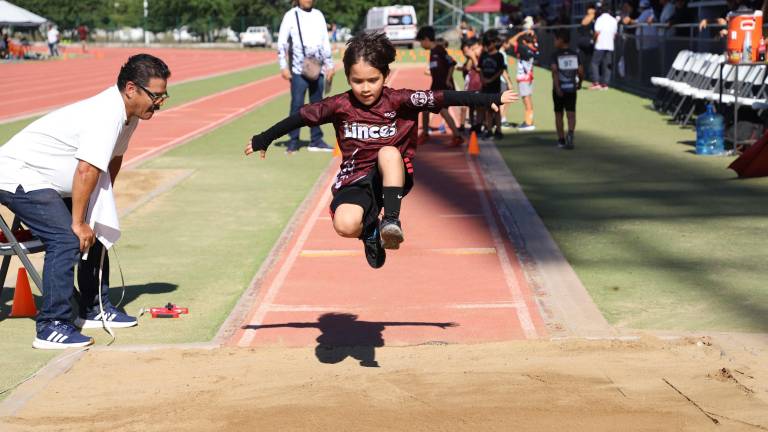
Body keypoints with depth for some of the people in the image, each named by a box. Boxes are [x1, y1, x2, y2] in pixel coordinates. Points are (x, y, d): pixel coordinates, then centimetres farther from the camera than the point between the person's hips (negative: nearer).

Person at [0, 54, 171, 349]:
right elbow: (87, 170, -29)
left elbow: (113, 161, 15)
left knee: (93, 231, 13)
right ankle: (51, 327, -18)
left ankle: (94, 310, 26)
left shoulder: (128, 114, 4)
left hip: (45, 180, 11)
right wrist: (78, 222, -23)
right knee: (67, 239, -21)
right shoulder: (106, 115, -27)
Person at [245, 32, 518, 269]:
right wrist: (263, 140, 17)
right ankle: (370, 231, 8)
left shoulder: (399, 101, -7)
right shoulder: (339, 106, -3)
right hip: (355, 181, 1)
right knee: (345, 225, -30)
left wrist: (490, 99, -22)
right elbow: (301, 118, 9)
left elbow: (443, 98, -15)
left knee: (389, 151, -35)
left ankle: (390, 221, -28)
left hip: (393, 177, -1)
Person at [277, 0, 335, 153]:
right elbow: (282, 43, -2)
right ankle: (293, 142, -2)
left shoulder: (318, 15, 12)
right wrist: (283, 66, -8)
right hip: (298, 69, -4)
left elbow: (325, 42, 16)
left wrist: (329, 65, 12)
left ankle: (316, 141, 13)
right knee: (297, 104, -7)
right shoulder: (291, 16, 0)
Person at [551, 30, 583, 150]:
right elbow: (581, 71, 0)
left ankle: (561, 139, 17)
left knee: (558, 114, 12)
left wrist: (557, 87, -23)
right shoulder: (575, 55, 3)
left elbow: (554, 71, -19)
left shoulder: (556, 55, -6)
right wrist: (579, 83, 18)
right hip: (571, 89, 2)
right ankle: (570, 133, -28)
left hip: (559, 89, -2)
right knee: (571, 114, -2)